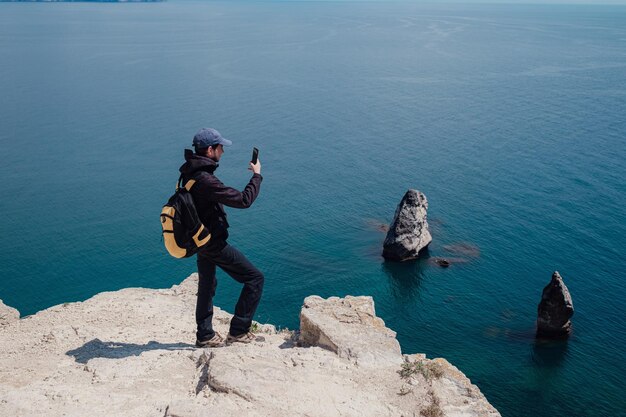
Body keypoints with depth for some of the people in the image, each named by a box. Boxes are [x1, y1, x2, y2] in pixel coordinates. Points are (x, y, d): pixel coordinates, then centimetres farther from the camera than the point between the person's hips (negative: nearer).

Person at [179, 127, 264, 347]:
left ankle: (205, 335, 34)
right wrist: (257, 176, -14)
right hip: (213, 244, -10)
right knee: (255, 278, -1)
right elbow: (243, 200, -27)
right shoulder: (204, 180, -29)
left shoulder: (190, 173, 2)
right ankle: (238, 331, 5)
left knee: (207, 286, 23)